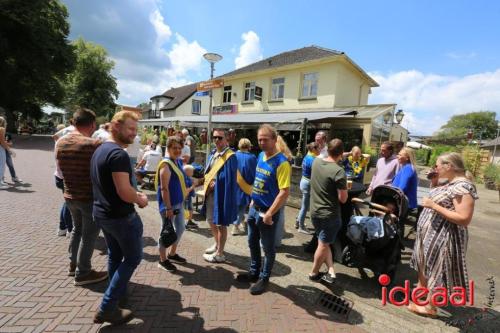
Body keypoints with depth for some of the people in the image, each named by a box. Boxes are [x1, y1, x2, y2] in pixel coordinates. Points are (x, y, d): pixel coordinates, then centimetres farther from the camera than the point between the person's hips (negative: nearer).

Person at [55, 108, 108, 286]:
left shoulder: (60, 142, 1)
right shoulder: (93, 144, -22)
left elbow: (62, 169, 12)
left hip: (70, 195, 7)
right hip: (90, 197, -7)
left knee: (77, 229, 24)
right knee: (89, 234, 7)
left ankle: (73, 265, 37)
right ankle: (82, 273, 18)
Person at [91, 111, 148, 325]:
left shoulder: (100, 150, 9)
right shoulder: (118, 154, -24)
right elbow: (124, 192, -28)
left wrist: (135, 194, 12)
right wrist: (140, 199, -8)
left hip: (101, 213, 10)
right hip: (121, 216, -9)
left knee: (115, 255, 23)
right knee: (132, 258, 7)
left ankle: (119, 293, 41)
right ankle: (107, 308, 11)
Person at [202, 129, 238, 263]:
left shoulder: (230, 156, -17)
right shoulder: (213, 153, 10)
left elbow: (228, 178, -20)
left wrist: (215, 184, -14)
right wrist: (207, 183, -1)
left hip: (221, 194, -9)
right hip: (210, 192, 9)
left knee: (221, 224, 4)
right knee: (211, 221, 22)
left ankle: (219, 254, 20)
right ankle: (217, 244, 44)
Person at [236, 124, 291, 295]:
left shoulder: (281, 162, -20)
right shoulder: (261, 156, 4)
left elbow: (285, 192, -24)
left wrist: (269, 214, -22)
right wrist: (253, 200, 15)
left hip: (267, 212, -8)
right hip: (254, 208, 8)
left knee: (268, 247, 13)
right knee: (252, 243, 22)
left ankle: (264, 278, 33)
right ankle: (254, 272, 43)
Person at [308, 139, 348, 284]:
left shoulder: (316, 161, -4)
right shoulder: (339, 171, -23)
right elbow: (343, 199, -17)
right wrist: (344, 187, 0)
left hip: (315, 211, 6)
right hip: (330, 214, -5)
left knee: (324, 243, 21)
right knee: (323, 244, 13)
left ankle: (331, 272, 21)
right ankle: (314, 273, 28)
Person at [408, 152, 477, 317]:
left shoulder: (463, 186, -22)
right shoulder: (450, 183, 6)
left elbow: (464, 219, -26)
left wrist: (434, 206, -27)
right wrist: (434, 184, 4)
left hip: (442, 236, -9)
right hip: (429, 232, 9)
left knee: (435, 270, 7)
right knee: (425, 265, 22)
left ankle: (430, 307, 24)